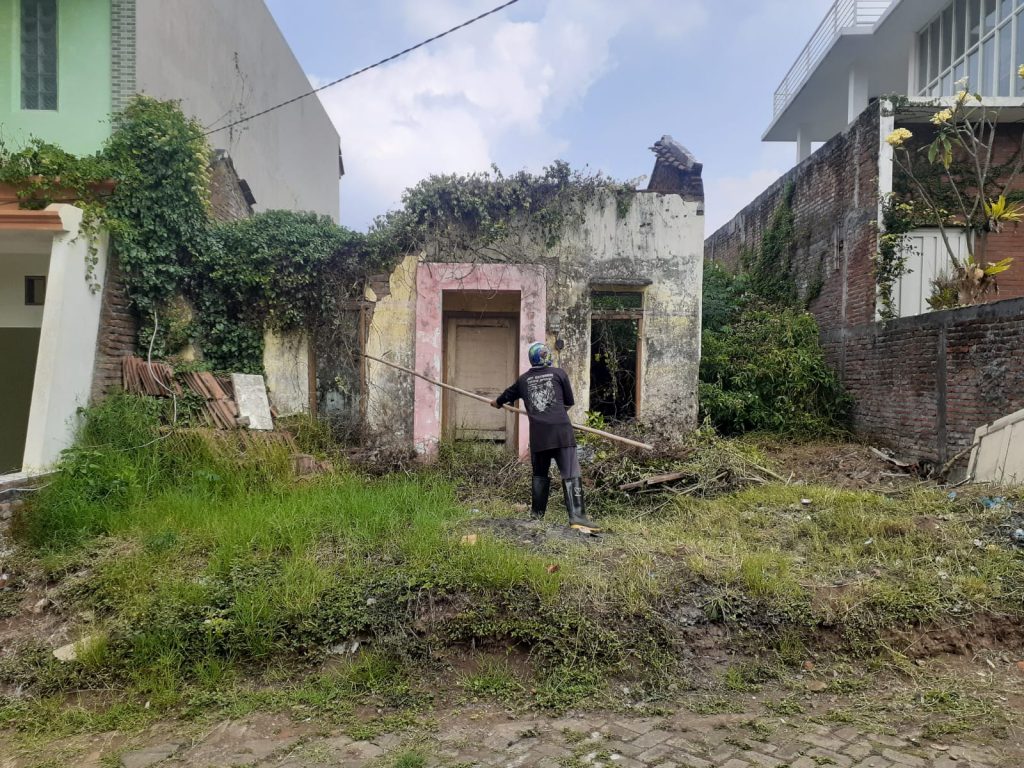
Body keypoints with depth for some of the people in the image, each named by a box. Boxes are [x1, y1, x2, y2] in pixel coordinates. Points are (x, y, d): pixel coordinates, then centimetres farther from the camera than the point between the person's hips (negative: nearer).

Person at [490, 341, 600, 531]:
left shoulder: (523, 380, 16)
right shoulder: (558, 373, 7)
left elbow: (508, 394, 35)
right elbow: (569, 402, 13)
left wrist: (497, 403, 56)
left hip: (538, 434, 3)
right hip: (560, 430, -3)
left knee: (540, 474, 19)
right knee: (571, 474, -7)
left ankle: (537, 512, 25)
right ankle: (576, 516, -17)